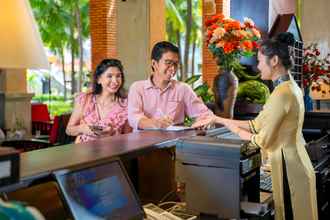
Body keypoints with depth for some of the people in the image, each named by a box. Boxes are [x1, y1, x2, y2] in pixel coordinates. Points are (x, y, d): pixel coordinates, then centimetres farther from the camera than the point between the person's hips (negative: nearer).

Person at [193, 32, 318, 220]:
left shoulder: (282, 93, -21)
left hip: (289, 167, -9)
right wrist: (219, 120, 9)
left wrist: (240, 133, 0)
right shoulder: (290, 87, 9)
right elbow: (257, 124, 10)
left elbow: (263, 140, -19)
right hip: (295, 162, 9)